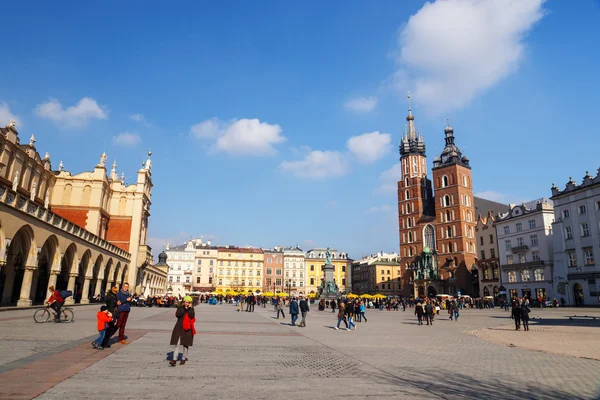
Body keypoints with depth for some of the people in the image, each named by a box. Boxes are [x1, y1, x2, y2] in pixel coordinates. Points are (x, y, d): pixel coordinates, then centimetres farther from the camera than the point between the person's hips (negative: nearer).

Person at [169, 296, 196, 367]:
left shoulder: (191, 309, 4)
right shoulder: (180, 307, 3)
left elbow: (192, 316, -13)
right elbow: (177, 315, -13)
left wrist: (189, 308, -13)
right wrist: (184, 309, -15)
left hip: (187, 328, 0)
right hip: (179, 328, 0)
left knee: (186, 344, 9)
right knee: (176, 343, -7)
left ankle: (183, 359, 23)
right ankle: (174, 360, -8)